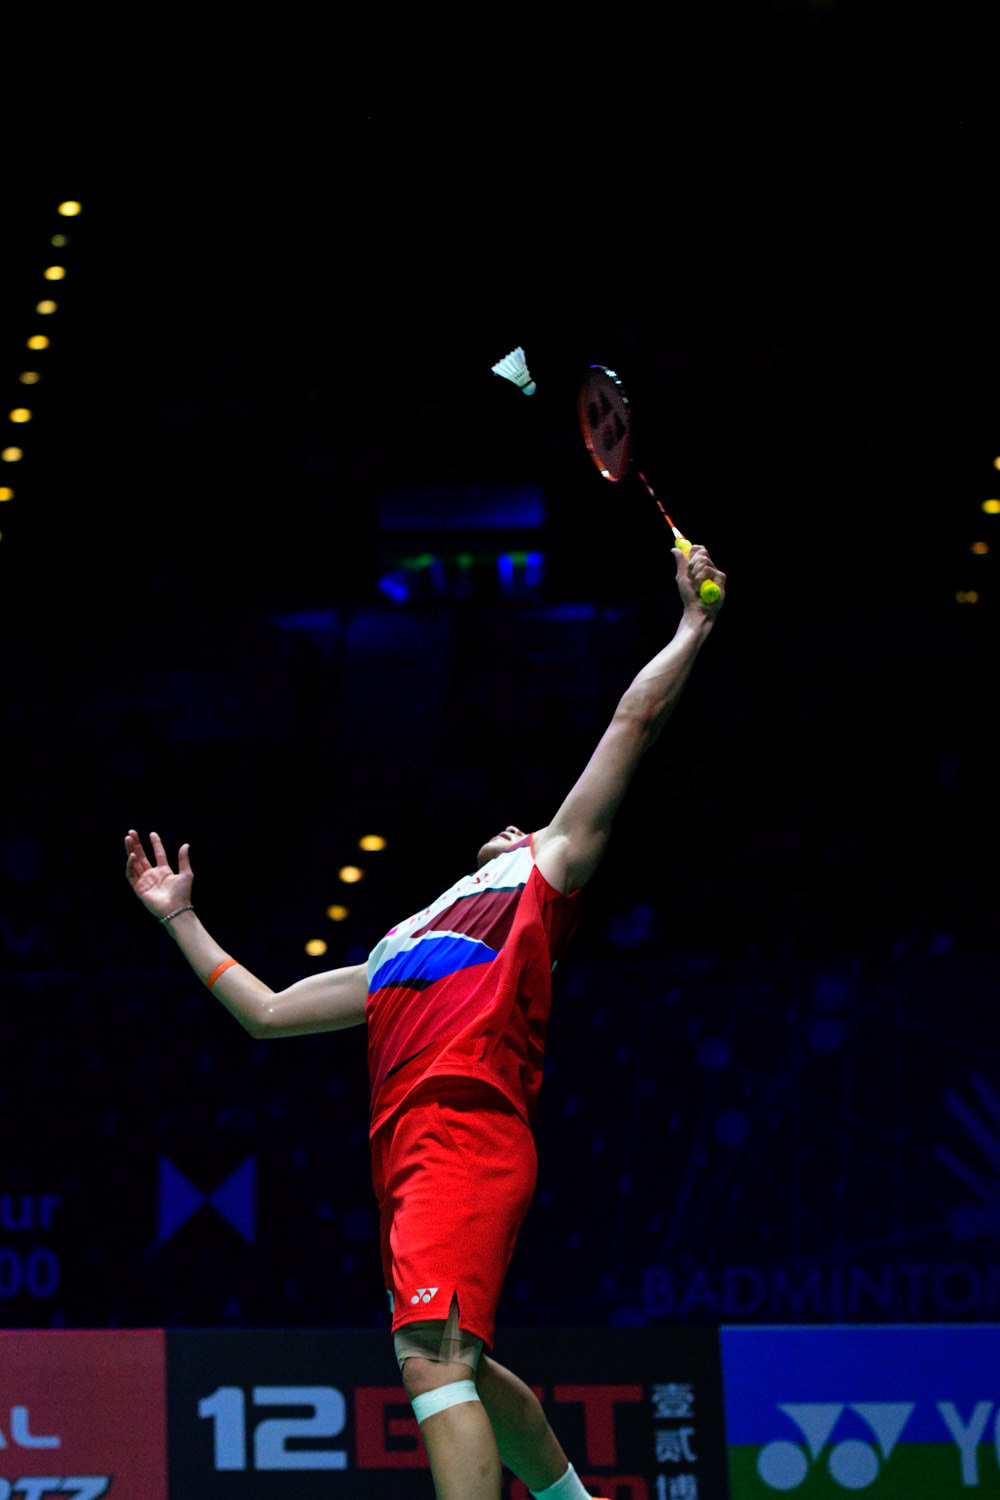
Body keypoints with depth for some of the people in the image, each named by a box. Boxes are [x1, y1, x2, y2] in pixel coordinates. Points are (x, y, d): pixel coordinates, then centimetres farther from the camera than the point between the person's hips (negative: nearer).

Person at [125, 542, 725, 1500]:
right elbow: (265, 1012, 40)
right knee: (458, 1370, 15)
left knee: (433, 1355, -25)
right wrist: (179, 919, 41)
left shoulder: (545, 877, 20)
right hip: (404, 1158, 8)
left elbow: (635, 719, 16)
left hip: (467, 1130, -8)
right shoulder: (394, 954, 36)